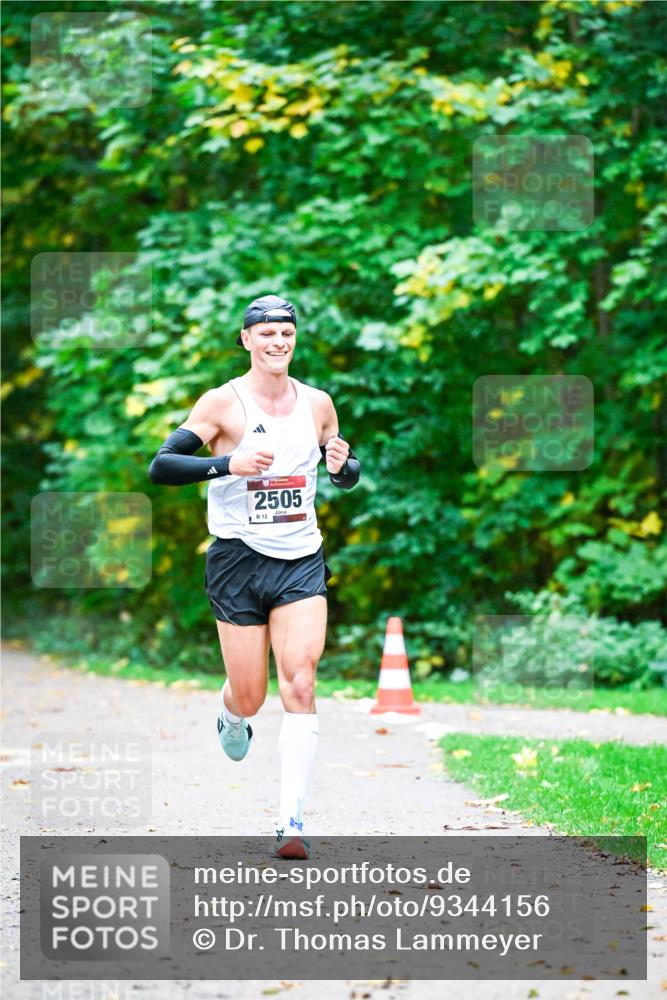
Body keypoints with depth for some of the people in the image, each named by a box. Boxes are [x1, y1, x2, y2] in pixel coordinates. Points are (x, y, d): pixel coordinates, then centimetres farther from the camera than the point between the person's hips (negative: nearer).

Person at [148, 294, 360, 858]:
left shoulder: (317, 404, 7)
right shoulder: (224, 403, -6)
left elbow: (346, 478, 20)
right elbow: (161, 467, -11)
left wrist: (343, 464, -5)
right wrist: (228, 463, -25)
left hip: (301, 562, 2)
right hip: (238, 560, -2)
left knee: (300, 684, -14)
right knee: (250, 698, 3)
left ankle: (292, 822, -15)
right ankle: (231, 717, 44)